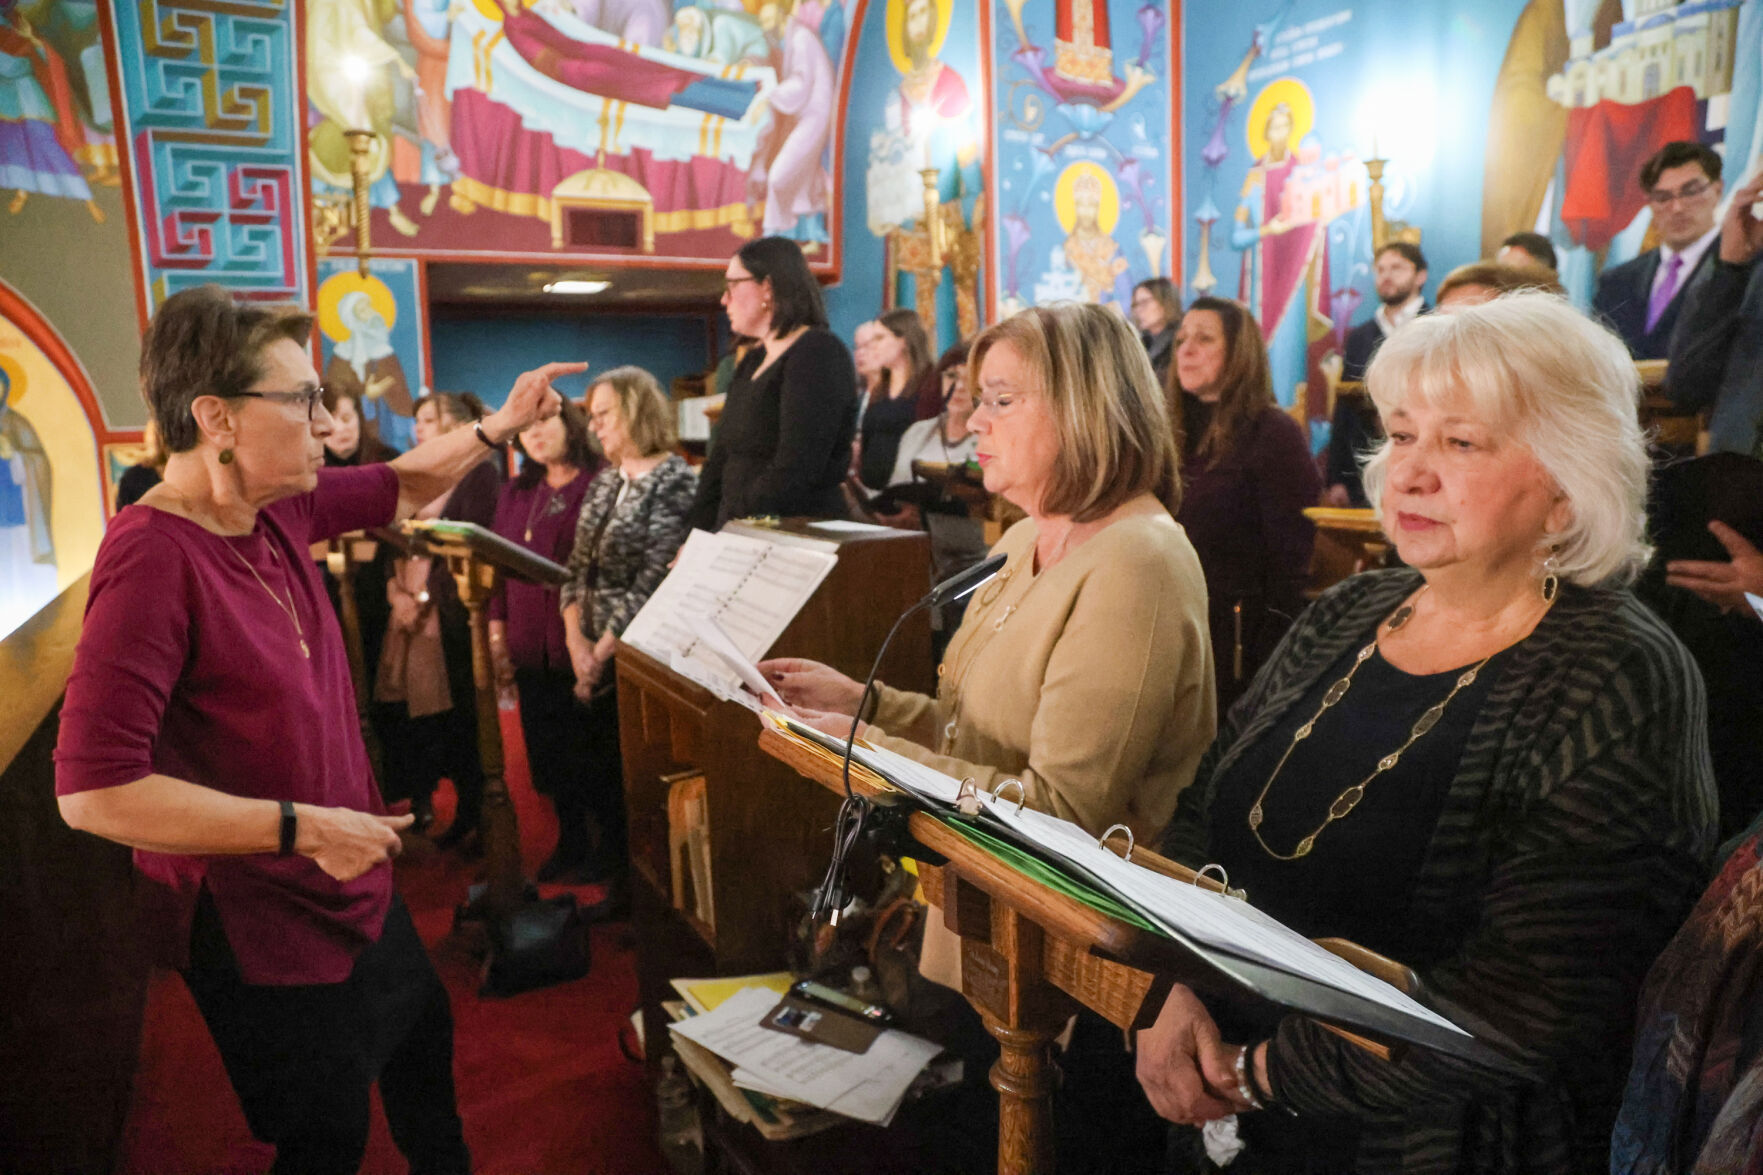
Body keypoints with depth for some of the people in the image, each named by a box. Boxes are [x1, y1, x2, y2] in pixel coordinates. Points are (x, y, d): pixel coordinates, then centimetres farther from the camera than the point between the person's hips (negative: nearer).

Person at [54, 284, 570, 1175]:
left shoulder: (278, 508, -5)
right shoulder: (153, 557, -28)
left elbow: (399, 489, 15)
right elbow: (91, 790, -31)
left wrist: (498, 426, 6)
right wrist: (304, 827, -28)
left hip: (353, 889, 9)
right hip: (264, 932, -8)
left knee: (425, 1044, 29)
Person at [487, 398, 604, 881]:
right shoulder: (516, 493, 12)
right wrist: (497, 638, 10)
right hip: (532, 650, 6)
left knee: (593, 751, 5)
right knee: (547, 751, 13)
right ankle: (571, 840, 31)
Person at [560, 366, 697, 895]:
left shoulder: (675, 481, -11)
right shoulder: (604, 482, 13)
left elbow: (653, 582, -16)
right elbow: (578, 567, 11)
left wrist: (602, 653, -14)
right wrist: (576, 638, -4)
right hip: (593, 652, 6)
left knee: (630, 766, 1)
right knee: (594, 758, 10)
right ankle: (610, 848, 31)